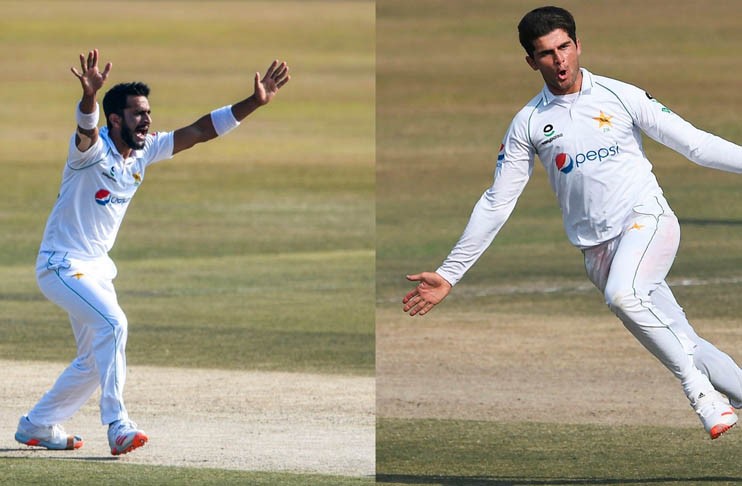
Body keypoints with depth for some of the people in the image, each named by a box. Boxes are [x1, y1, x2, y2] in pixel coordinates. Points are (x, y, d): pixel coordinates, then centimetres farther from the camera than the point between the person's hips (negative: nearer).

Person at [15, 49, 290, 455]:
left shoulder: (145, 151, 1)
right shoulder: (92, 149, -21)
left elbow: (200, 131, -1)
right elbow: (86, 128, -45)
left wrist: (255, 102, -10)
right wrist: (90, 95, -68)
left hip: (97, 268, 9)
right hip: (62, 265, -9)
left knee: (94, 361, 14)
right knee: (111, 323, -28)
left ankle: (37, 426, 31)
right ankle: (117, 426, -28)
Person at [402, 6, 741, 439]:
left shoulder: (620, 96, 2)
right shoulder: (529, 124, 7)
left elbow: (693, 143, 3)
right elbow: (496, 205, 9)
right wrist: (448, 275, 7)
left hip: (648, 219, -3)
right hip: (597, 248, 3)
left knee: (622, 294, -33)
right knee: (685, 346, -3)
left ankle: (698, 387, -22)